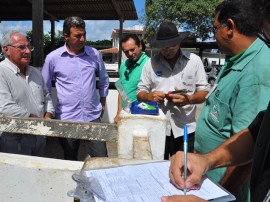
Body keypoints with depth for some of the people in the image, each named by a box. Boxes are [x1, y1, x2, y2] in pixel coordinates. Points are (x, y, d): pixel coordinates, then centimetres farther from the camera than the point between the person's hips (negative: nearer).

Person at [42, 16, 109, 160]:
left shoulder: (95, 54, 2)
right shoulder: (53, 58, -4)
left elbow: (104, 79, 16)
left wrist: (103, 103, 15)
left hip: (93, 116, 1)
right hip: (66, 119, -1)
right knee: (70, 162, 16)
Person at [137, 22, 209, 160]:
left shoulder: (194, 61, 2)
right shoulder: (151, 63, 6)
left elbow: (204, 92, 2)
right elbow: (140, 93, 8)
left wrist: (189, 99, -19)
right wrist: (150, 96, -15)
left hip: (185, 130, -1)